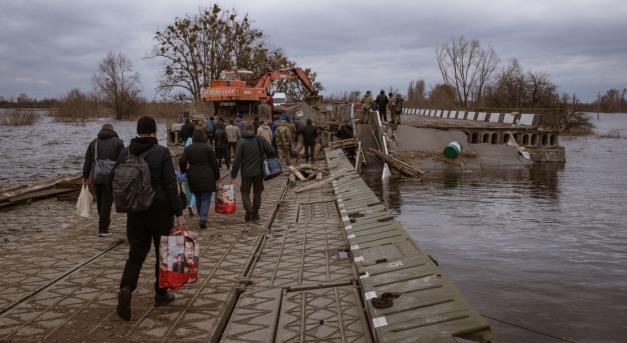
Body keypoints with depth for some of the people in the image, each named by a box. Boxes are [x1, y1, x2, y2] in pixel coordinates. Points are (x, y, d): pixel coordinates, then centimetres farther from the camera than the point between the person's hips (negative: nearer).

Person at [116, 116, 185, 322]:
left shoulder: (125, 154, 1)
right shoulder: (162, 153, -12)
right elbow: (171, 186, -14)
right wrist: (179, 213, -10)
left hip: (135, 211, 3)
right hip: (160, 210, -3)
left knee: (137, 252, 9)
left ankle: (126, 288, -14)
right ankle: (161, 294, 22)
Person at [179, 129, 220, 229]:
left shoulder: (188, 149, 3)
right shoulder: (208, 148, -2)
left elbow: (181, 162, -4)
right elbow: (214, 164, -2)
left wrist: (184, 172, 12)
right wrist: (217, 177, 6)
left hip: (193, 177, 3)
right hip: (207, 177, -3)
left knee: (198, 198, 16)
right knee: (206, 199, -1)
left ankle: (202, 217, 22)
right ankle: (203, 218, -18)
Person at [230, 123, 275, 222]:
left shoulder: (241, 142, -6)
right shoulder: (260, 140, -1)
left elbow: (237, 159, -10)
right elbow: (271, 151, -7)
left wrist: (233, 174, -5)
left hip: (246, 173, -2)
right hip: (259, 172, 2)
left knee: (245, 191, 12)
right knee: (257, 192, 14)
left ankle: (248, 207, -14)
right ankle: (255, 214, 17)